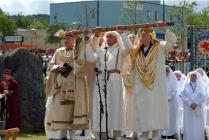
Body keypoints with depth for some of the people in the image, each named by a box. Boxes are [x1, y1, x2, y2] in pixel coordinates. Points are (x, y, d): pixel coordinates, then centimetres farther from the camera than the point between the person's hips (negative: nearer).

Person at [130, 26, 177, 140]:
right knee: (142, 110, 2)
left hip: (156, 87, -3)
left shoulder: (159, 48, 3)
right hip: (141, 88, 3)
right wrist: (133, 82, 11)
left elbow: (172, 40, -13)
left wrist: (164, 30, -26)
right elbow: (134, 69, 16)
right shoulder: (137, 51, 13)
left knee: (155, 110, -4)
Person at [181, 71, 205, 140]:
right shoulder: (186, 86, 8)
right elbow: (183, 96, -1)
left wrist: (196, 103, -13)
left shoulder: (200, 86, 11)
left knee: (198, 125, -4)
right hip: (188, 108, -1)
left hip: (198, 108, 1)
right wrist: (190, 103, -14)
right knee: (188, 124, -5)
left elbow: (202, 97, 3)